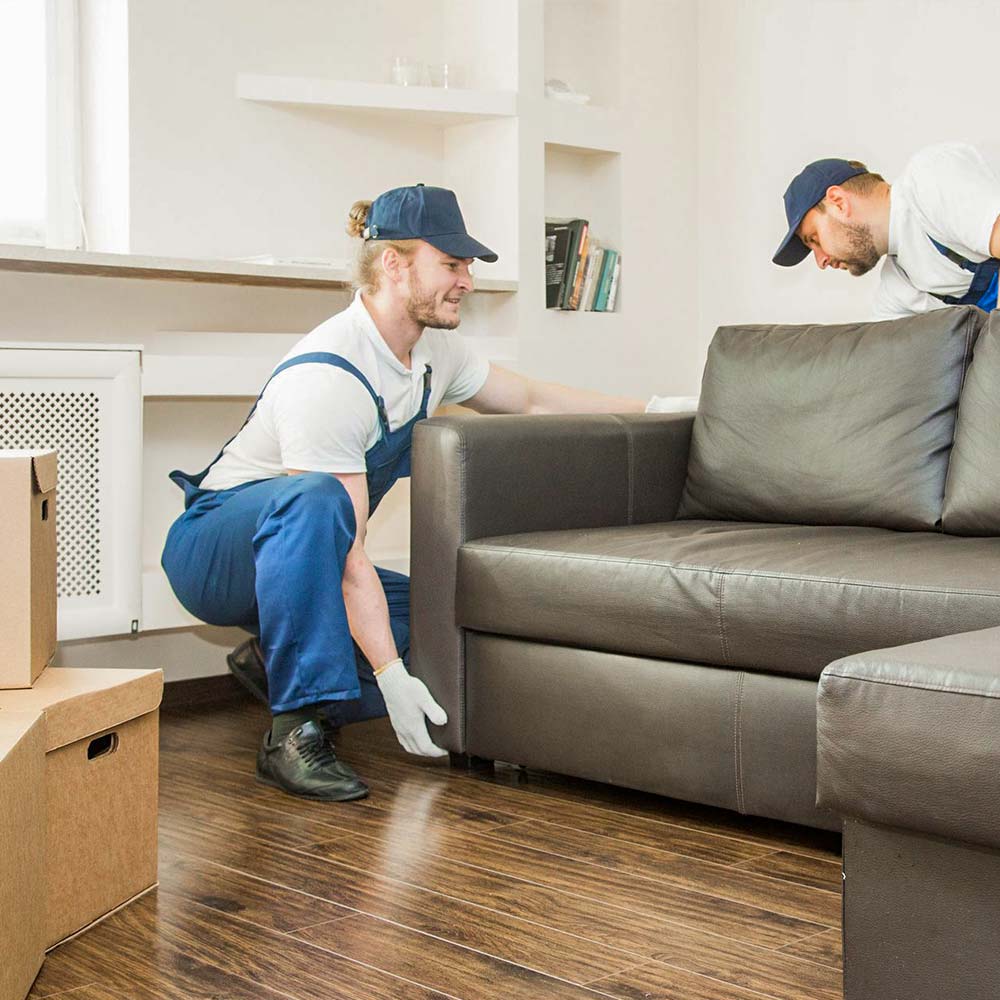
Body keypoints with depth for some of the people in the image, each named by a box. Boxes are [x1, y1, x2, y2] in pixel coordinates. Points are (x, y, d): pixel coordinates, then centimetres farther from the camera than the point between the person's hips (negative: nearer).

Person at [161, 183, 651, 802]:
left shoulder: (432, 350, -2)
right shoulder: (327, 377, -29)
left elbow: (531, 400, 15)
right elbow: (350, 557, -32)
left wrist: (655, 409, 13)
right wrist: (391, 676, -34)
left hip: (304, 556, 8)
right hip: (215, 547, -8)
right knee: (315, 498, -41)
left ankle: (278, 660, 4)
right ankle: (294, 732, -32)